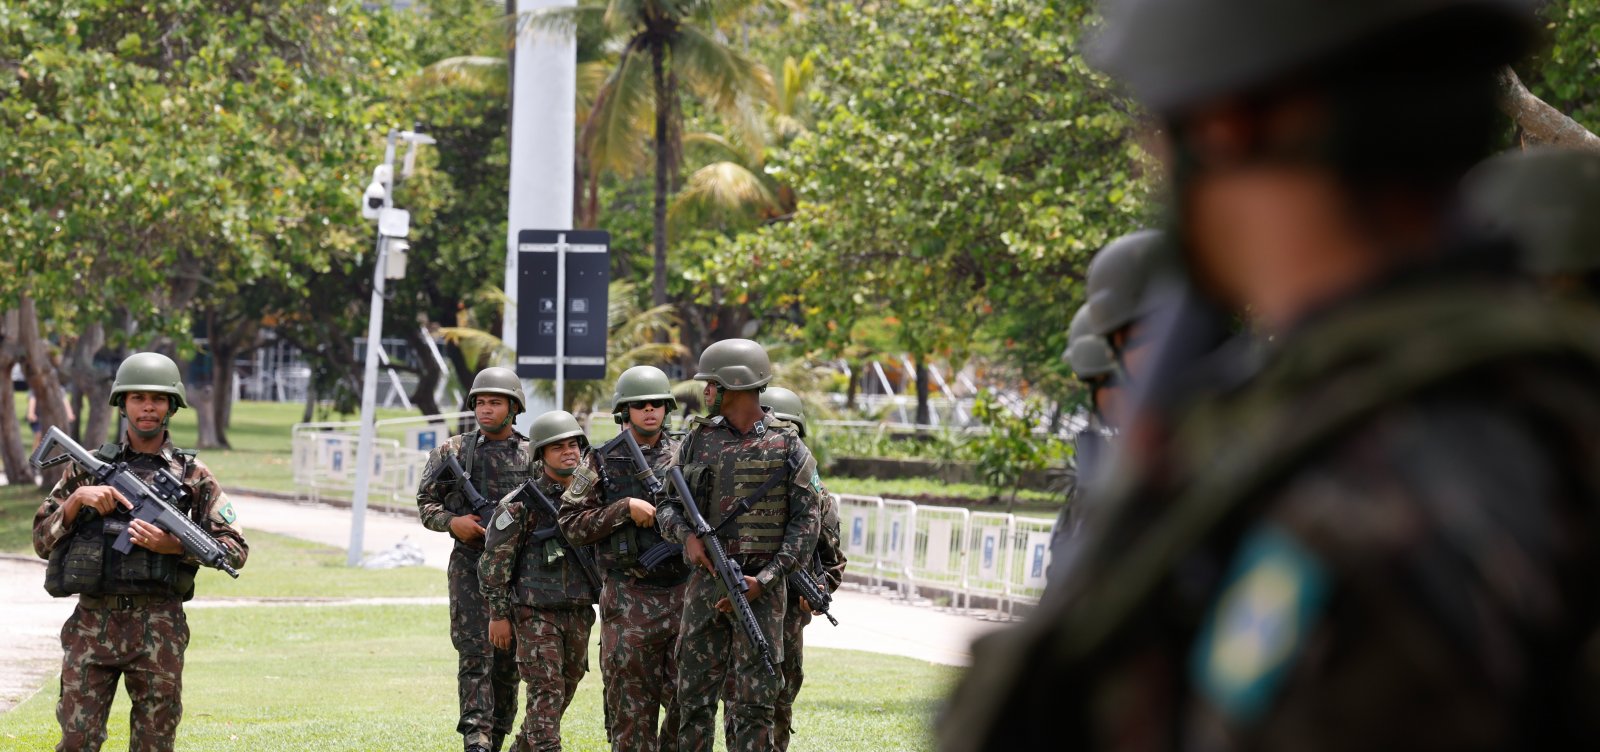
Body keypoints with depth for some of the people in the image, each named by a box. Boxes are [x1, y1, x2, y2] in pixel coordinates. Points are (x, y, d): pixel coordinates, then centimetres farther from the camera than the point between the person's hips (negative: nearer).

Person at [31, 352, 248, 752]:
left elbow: (235, 551, 3)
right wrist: (76, 500, -8)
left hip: (159, 627, 0)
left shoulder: (193, 475, 6)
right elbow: (43, 541, 9)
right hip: (93, 624, 0)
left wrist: (175, 546, -13)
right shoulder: (89, 467, 10)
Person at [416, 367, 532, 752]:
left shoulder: (532, 455, 5)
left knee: (508, 661, 7)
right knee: (475, 655, -11)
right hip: (470, 565, -1)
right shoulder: (453, 452, 4)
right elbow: (425, 503, 8)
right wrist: (451, 521, -10)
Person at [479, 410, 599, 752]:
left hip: (579, 611, 6)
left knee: (565, 690, 13)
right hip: (536, 612, -6)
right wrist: (498, 614, -8)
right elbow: (495, 560, -8)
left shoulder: (592, 493, 7)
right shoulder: (522, 502, -9)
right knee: (546, 692, -10)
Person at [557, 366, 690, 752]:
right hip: (629, 601, -1)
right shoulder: (602, 463, 4)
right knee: (631, 706, 0)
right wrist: (625, 509, -12)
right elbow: (572, 524, -1)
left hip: (683, 592, 1)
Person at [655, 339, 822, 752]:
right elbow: (667, 505, 13)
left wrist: (764, 581, -14)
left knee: (753, 703, -5)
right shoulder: (698, 441, 9)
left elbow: (806, 523, -5)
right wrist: (686, 535, -11)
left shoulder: (788, 449, -2)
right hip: (705, 582, 4)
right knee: (694, 698, 7)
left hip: (761, 590, -4)